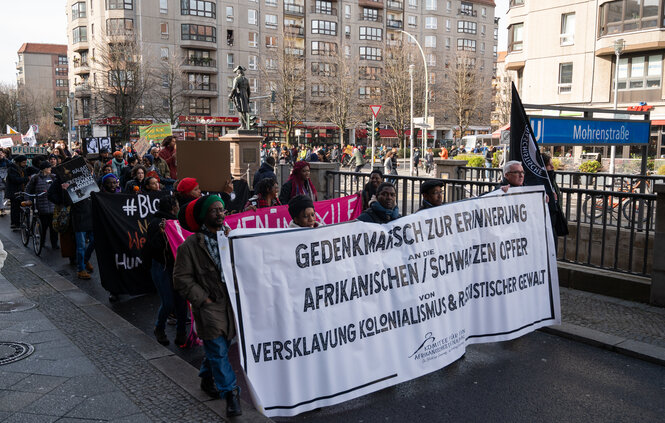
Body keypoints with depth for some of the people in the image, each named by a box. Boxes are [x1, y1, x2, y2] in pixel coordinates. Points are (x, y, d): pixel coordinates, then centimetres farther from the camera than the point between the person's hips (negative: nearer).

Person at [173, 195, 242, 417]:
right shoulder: (190, 246, -8)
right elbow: (182, 279, -6)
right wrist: (203, 299, -11)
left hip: (232, 301, 5)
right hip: (209, 305, -4)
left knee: (217, 348, 17)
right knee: (218, 350, -4)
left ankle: (207, 378, 41)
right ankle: (230, 393, 6)